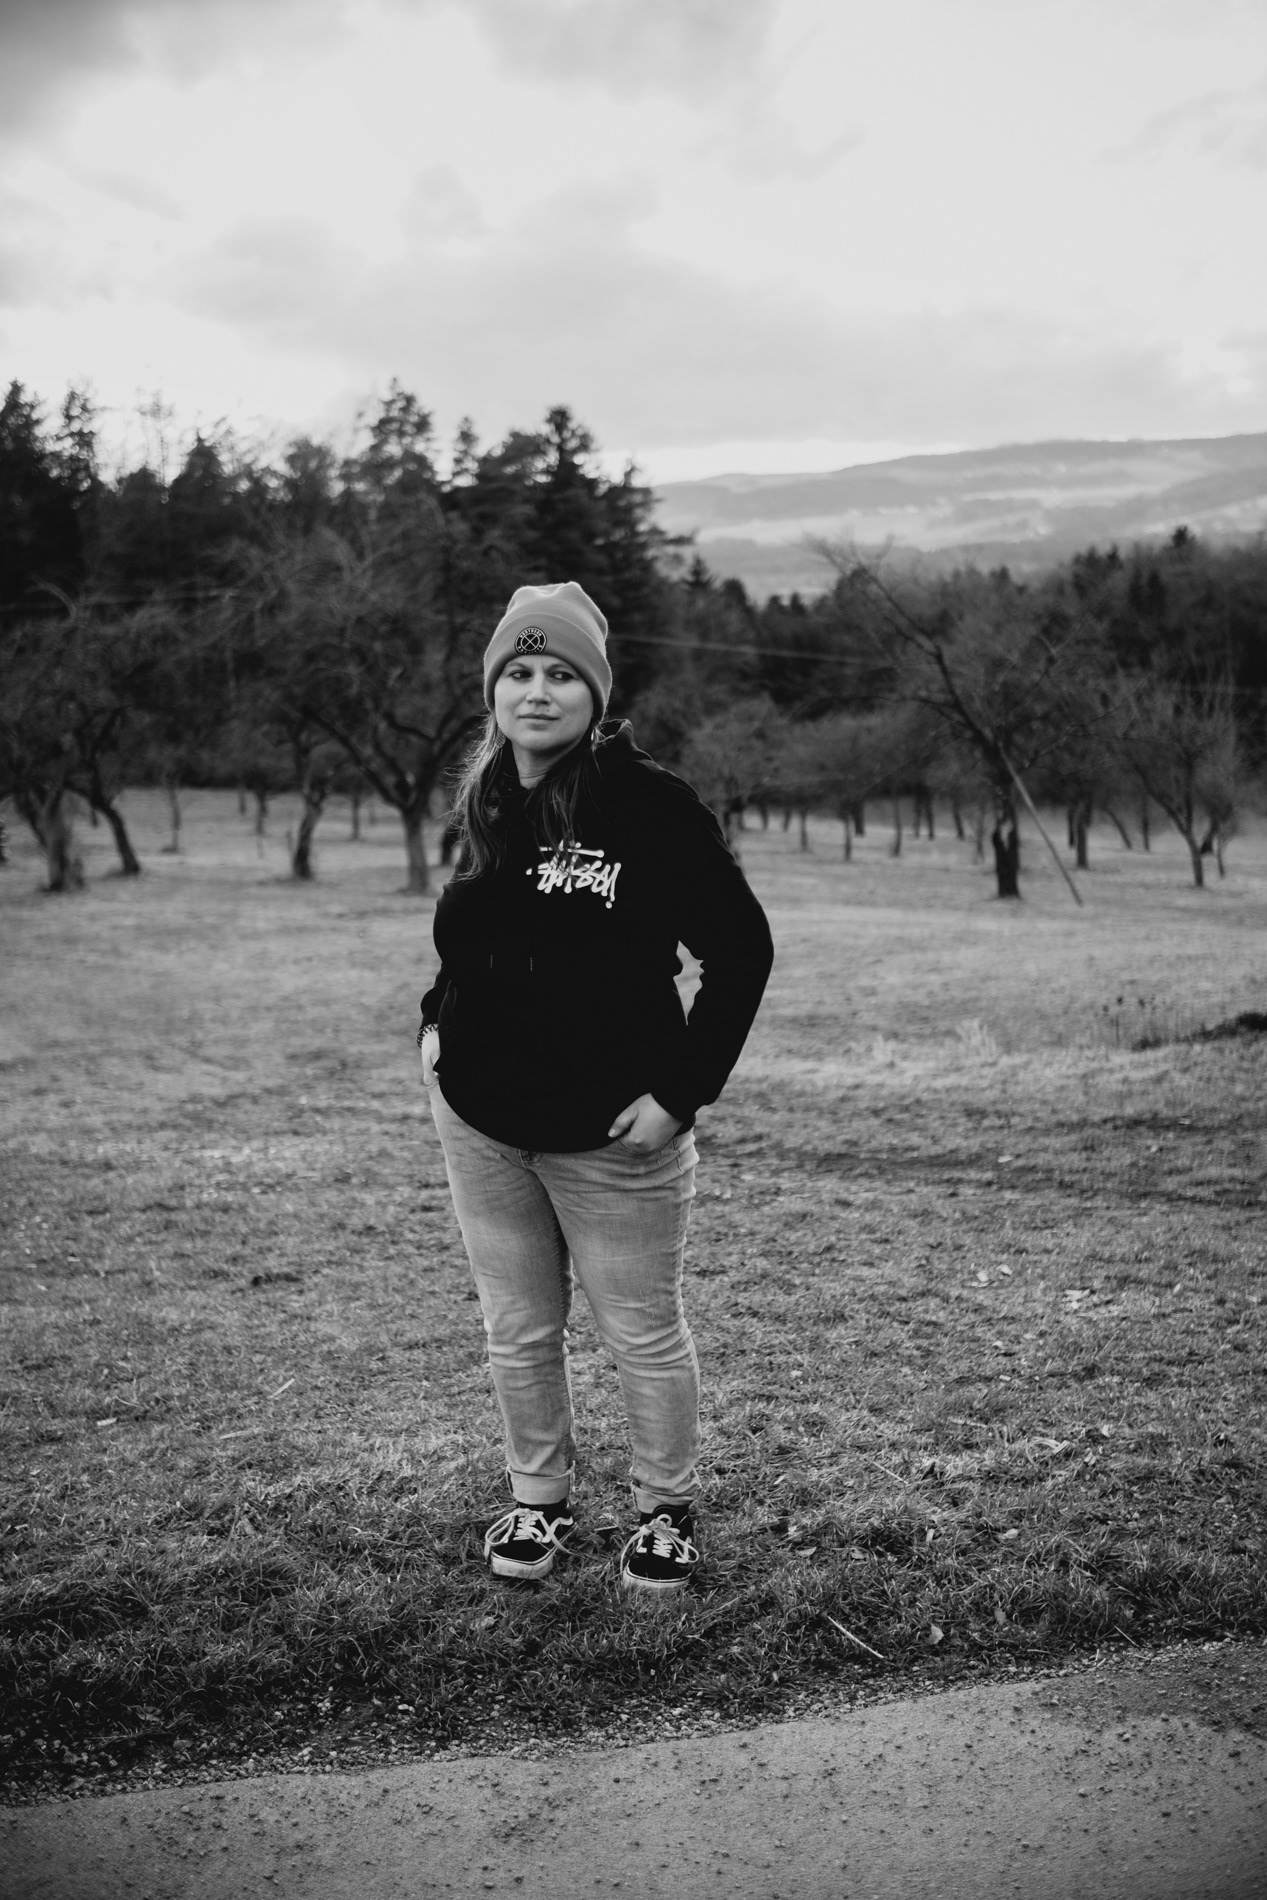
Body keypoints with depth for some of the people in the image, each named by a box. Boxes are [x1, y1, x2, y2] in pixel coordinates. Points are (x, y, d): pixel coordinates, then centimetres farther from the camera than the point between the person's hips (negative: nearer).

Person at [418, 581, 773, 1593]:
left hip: (610, 1129, -5)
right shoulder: (486, 799, 4)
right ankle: (540, 1500, 35)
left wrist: (683, 1089, -15)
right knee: (517, 1332, 15)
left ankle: (669, 1511, 30)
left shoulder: (653, 805, -15)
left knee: (645, 1334, 10)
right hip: (480, 1117, 5)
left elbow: (743, 948, -12)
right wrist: (440, 1018, 8)